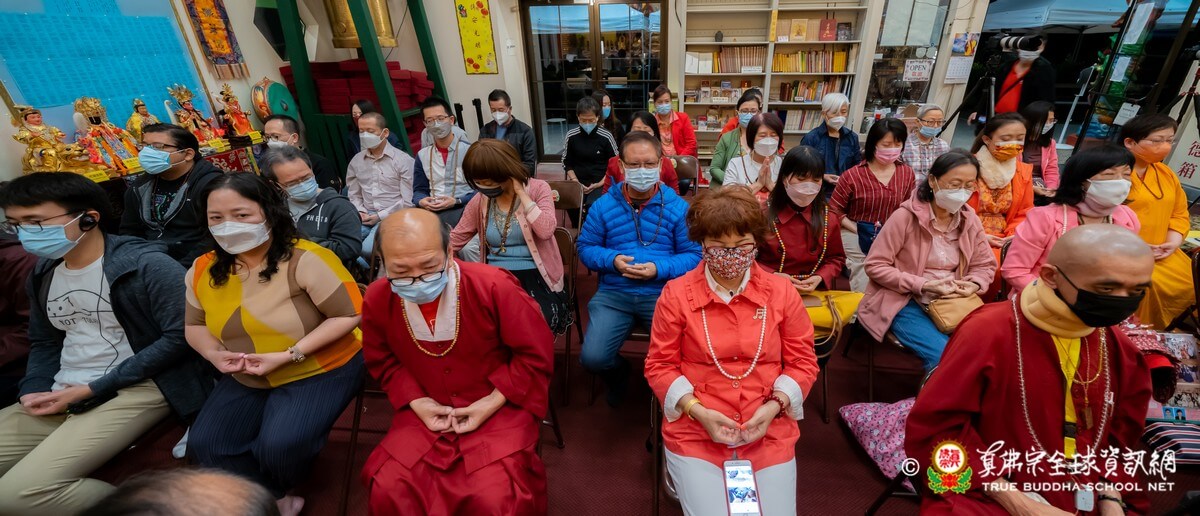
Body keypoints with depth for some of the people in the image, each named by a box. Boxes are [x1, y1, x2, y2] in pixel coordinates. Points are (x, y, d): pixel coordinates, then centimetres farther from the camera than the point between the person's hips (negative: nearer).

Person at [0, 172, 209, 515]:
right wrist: (35, 391, 3)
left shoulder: (147, 264, -13)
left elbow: (177, 337, -17)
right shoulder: (43, 272, 13)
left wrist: (91, 390, -13)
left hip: (137, 390, -9)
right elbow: (43, 342, 23)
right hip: (61, 396, 9)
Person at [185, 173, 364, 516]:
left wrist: (288, 355, -26)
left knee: (280, 445, -22)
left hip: (321, 371, -6)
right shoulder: (203, 270, -1)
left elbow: (350, 314, -22)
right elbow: (194, 325, 14)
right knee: (203, 446, -5)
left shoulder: (305, 259, -22)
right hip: (246, 380, 7)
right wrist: (214, 353, -9)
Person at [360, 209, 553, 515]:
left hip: (499, 406, -3)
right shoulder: (377, 299, -11)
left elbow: (536, 353, -13)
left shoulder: (494, 286, -25)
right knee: (386, 489, -11)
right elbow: (382, 361, 9)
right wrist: (415, 401, -6)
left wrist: (492, 402, -16)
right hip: (427, 411, 4)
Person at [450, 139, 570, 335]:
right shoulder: (480, 200, 8)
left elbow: (546, 230, -19)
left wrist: (521, 192, -15)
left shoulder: (538, 189, -3)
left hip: (534, 276, -3)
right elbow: (454, 239, 12)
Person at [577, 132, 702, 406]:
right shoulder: (603, 205, 5)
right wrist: (612, 260, -13)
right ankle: (619, 372, 24)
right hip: (613, 293, 2)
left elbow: (694, 255, -1)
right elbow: (585, 247, 8)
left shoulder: (678, 207, 1)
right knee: (592, 358, -17)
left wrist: (660, 269, -18)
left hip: (663, 294, -1)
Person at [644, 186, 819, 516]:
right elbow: (659, 365, -2)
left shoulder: (782, 292, -2)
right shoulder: (676, 294, -8)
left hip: (769, 432, 2)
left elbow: (803, 362, 5)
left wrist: (774, 407, -10)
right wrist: (698, 411, -13)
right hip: (695, 432, -2)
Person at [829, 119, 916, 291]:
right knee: (863, 293, -1)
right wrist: (856, 229, -14)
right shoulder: (853, 175, -8)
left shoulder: (907, 173, 4)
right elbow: (834, 209, -7)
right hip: (856, 238, -3)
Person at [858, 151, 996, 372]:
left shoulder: (970, 220, 4)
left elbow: (985, 266, 14)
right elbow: (875, 266, -13)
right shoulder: (905, 216, -13)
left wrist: (974, 285, -9)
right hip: (906, 303, -5)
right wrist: (922, 285, -20)